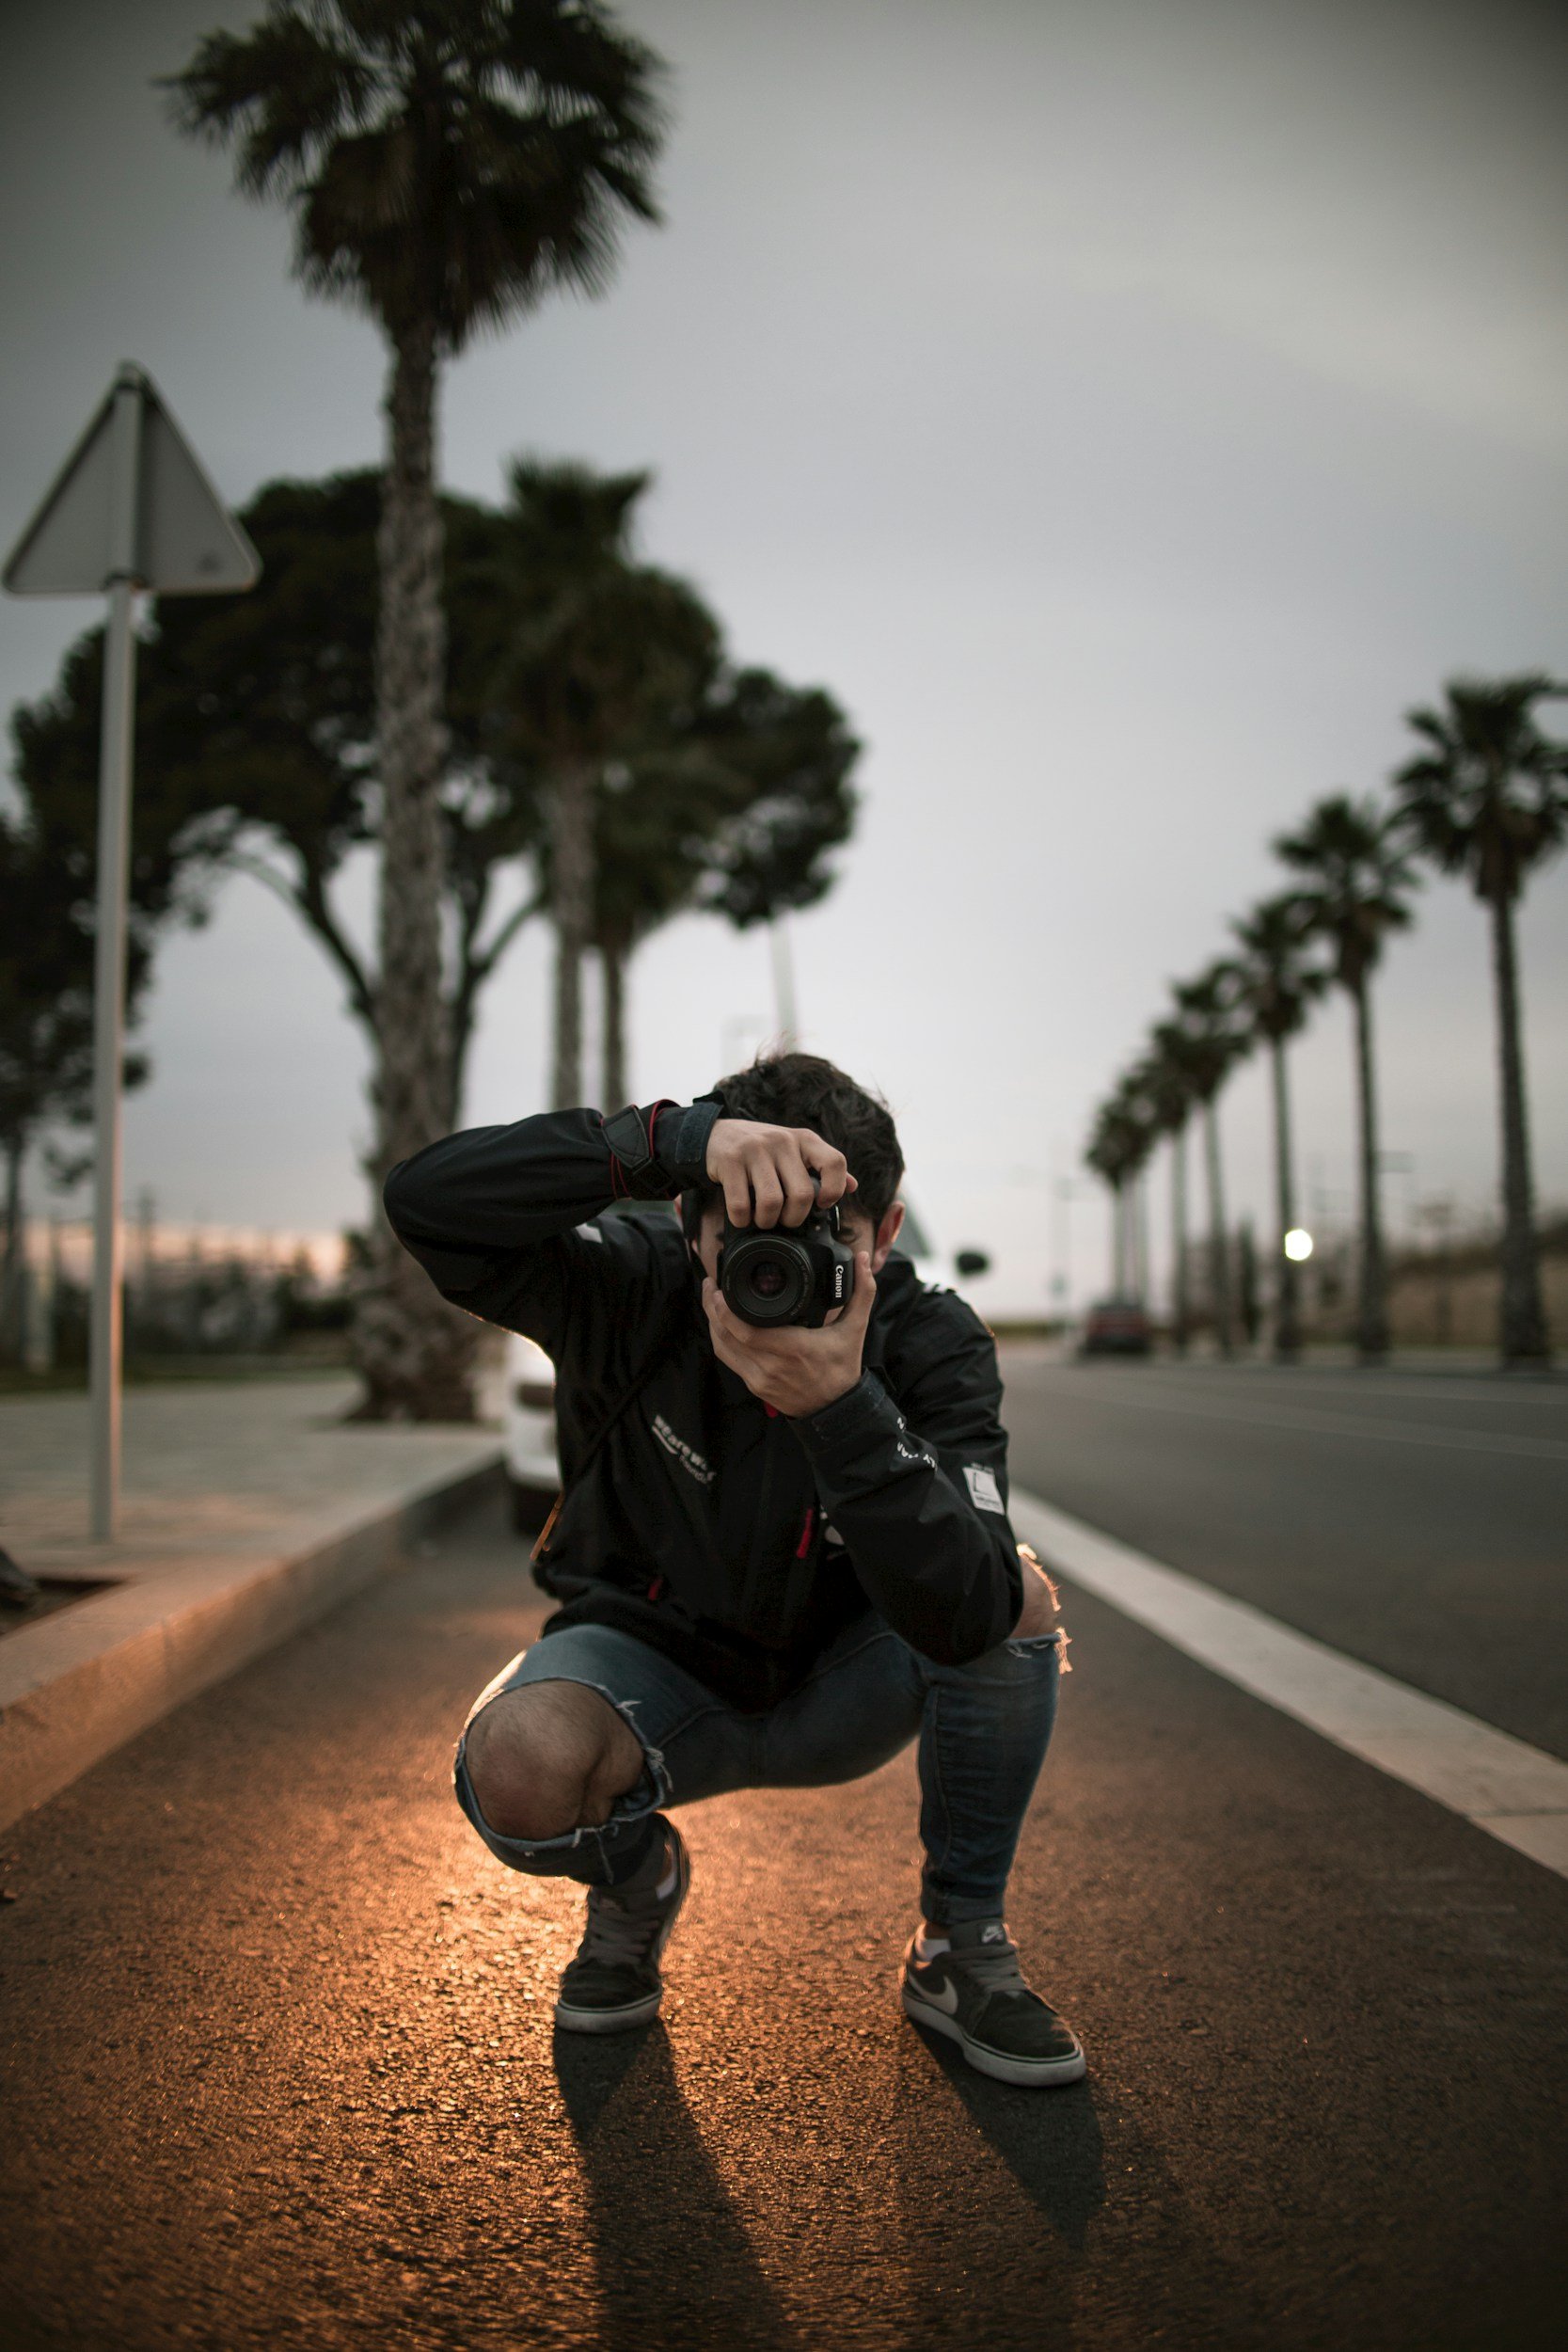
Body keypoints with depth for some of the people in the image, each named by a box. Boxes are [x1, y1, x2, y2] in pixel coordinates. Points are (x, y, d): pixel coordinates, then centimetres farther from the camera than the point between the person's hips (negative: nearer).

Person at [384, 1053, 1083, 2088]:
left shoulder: (933, 1344, -22)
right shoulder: (634, 1289, -23)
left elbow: (963, 1619, -35)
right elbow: (427, 1199, -40)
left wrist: (842, 1406, -48)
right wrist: (676, 1138, -50)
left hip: (840, 1692, 1)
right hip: (654, 1667, -1)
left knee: (1019, 1598, -27)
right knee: (518, 1760, -34)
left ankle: (962, 1944, -3)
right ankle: (639, 1881, 5)